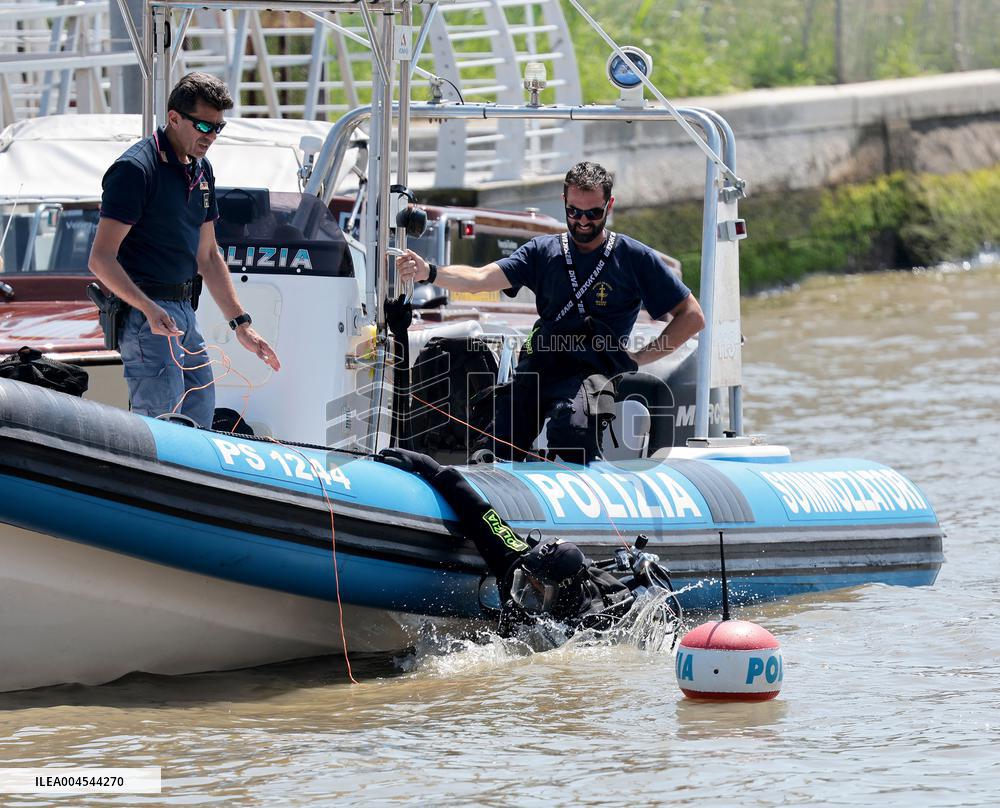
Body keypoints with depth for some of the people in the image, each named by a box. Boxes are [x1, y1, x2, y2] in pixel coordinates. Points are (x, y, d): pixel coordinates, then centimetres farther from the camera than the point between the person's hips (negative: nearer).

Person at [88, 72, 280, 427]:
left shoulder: (201, 171, 14)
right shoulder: (136, 169, -14)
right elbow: (101, 258, -18)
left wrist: (241, 325, 18)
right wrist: (149, 309, -31)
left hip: (183, 312, 9)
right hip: (143, 314, -9)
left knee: (200, 415, 11)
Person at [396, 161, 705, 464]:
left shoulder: (635, 258, 9)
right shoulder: (542, 252, 17)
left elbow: (691, 316, 10)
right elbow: (481, 278, 3)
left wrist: (640, 359, 1)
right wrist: (430, 273, -16)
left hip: (592, 372, -4)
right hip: (538, 367, 4)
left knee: (570, 427, -37)